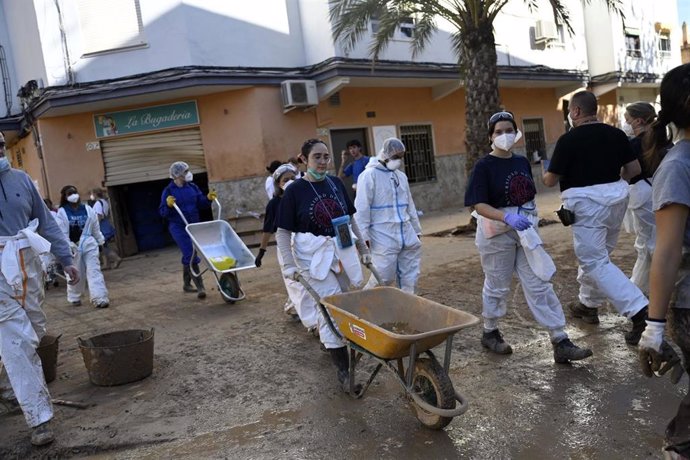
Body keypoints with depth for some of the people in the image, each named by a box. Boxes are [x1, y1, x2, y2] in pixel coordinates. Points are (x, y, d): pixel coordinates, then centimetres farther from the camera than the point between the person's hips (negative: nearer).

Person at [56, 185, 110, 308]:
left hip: (89, 245, 2)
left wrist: (100, 242, 14)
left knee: (94, 271, -5)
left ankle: (99, 298, -9)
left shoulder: (88, 209, 4)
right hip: (73, 247, -2)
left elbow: (96, 228, 10)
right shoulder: (62, 212, -5)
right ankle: (74, 298, 29)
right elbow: (62, 232, -10)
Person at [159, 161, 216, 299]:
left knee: (188, 256, 16)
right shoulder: (168, 191, -6)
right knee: (191, 256, -13)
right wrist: (168, 205, -27)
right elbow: (162, 212, -7)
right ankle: (200, 287, -11)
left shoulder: (192, 187, 7)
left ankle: (186, 284, 32)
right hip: (178, 227, -5)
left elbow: (202, 204, 10)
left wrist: (208, 198, -9)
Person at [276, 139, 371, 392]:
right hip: (313, 255, -5)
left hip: (343, 251, 5)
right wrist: (289, 265, -11)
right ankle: (343, 369, 2)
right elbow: (283, 232, -5)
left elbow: (350, 219, 16)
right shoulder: (295, 191, -7)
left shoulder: (336, 184, 7)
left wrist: (363, 248, 17)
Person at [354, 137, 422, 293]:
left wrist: (416, 230, 21)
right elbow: (362, 208, -11)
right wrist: (363, 236, -15)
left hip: (406, 235, 7)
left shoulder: (401, 176, 15)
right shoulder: (370, 175, -7)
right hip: (383, 237, -7)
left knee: (410, 278, 7)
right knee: (384, 278, -7)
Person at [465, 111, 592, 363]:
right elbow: (479, 205, -20)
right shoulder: (484, 167, -12)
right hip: (497, 233, -5)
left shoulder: (522, 162, 6)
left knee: (540, 285, 2)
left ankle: (560, 342, 5)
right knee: (497, 286, 10)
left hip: (525, 231, 5)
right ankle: (490, 333, 32)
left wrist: (531, 218, 14)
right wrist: (507, 217, -34)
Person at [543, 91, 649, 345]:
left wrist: (544, 174, 15)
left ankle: (639, 310, -13)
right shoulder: (616, 134, 5)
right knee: (596, 253, 21)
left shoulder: (568, 139, -12)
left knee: (595, 262, -3)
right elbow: (634, 169, 8)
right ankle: (589, 304, 35)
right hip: (616, 197, 7)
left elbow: (551, 180, -8)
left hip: (587, 202, -7)